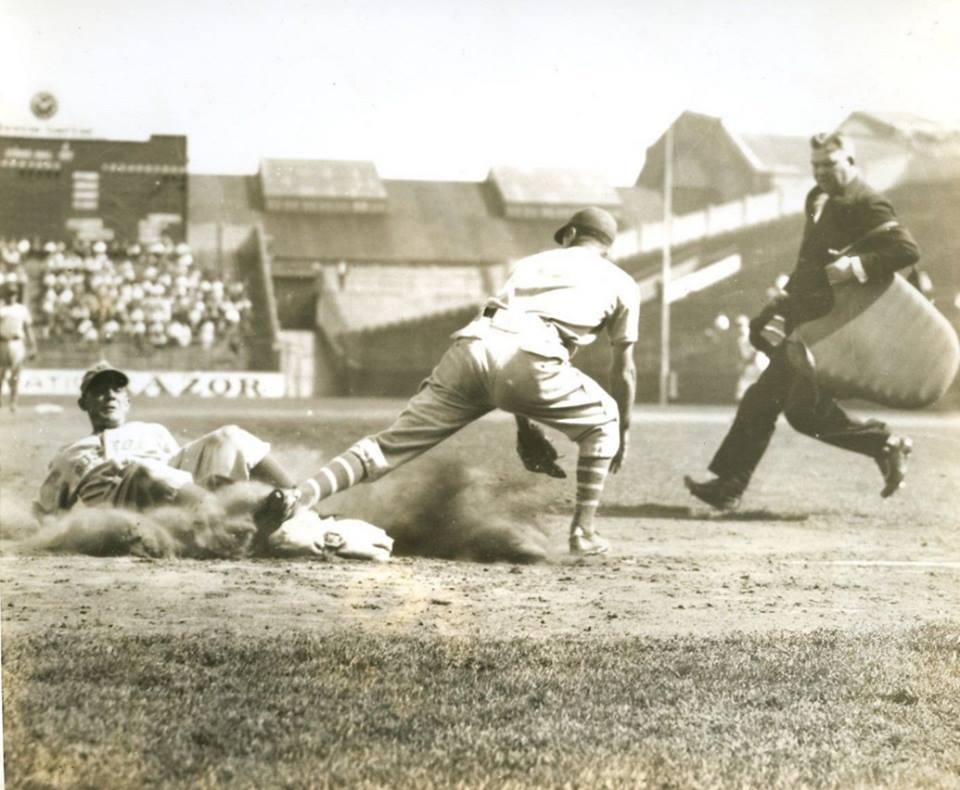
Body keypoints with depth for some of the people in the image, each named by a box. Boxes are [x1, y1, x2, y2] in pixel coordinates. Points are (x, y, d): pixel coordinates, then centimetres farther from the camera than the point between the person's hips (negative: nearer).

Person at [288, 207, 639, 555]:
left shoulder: (530, 263, 38)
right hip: (528, 359, -3)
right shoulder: (620, 281, 28)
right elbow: (623, 368, 29)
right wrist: (622, 433, 42)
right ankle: (583, 532, 15)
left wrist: (524, 425, 44)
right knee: (602, 421, 23)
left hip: (472, 347, 3)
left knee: (391, 443, 3)